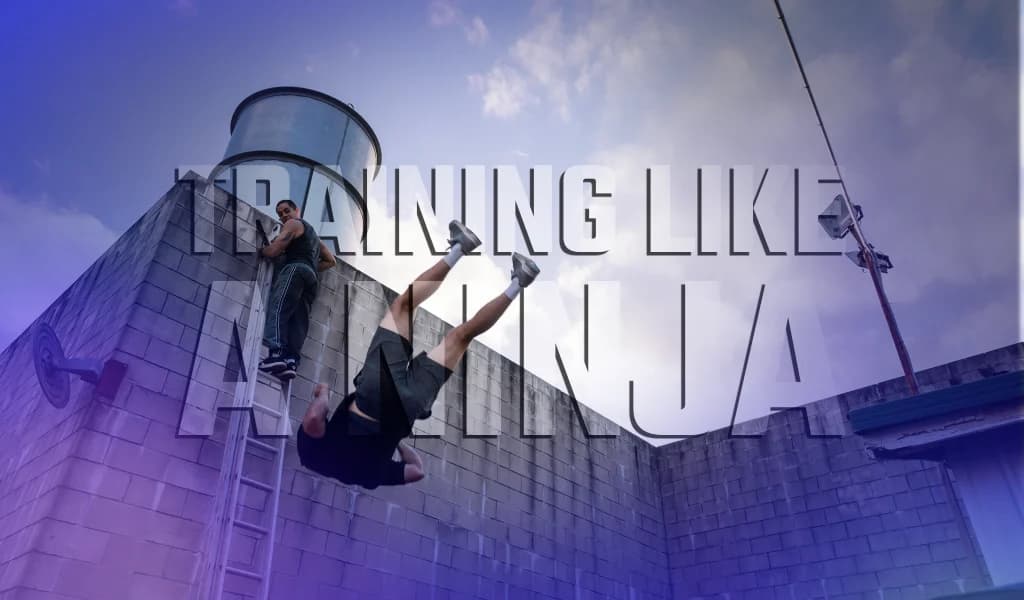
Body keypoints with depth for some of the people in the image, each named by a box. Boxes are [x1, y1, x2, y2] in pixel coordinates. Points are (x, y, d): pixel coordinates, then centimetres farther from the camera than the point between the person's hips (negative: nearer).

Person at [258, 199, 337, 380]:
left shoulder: (293, 224, 13)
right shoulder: (313, 234, 39)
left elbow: (273, 251, 1)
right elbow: (331, 260, 42)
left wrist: (259, 250, 20)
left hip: (295, 268, -8)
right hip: (311, 277, 8)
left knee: (278, 309, -22)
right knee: (298, 321, -7)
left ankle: (276, 354, -42)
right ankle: (292, 361, -24)